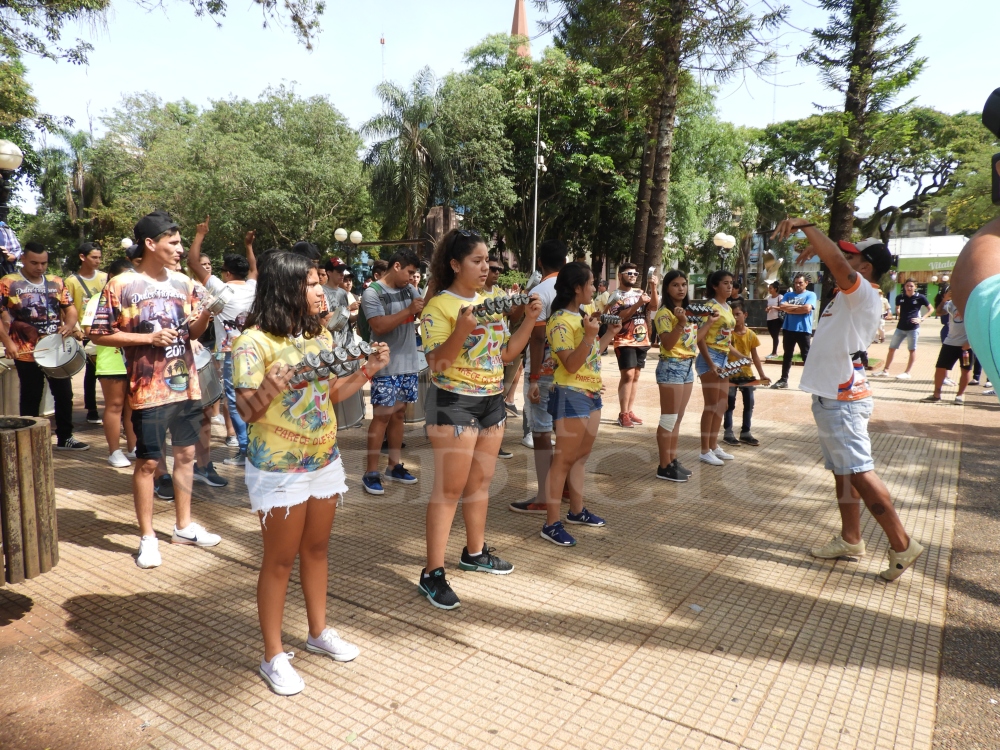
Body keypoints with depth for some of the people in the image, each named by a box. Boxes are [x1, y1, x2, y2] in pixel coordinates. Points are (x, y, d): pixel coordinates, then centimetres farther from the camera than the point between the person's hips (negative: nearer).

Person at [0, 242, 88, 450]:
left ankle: (65, 437, 24)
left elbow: (70, 308, 10)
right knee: (31, 399, 5)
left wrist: (70, 324, -12)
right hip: (27, 353, -4)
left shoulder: (56, 282, 7)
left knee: (65, 394, 11)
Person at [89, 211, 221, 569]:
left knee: (186, 454, 12)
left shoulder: (183, 282, 6)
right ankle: (148, 537, 18)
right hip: (149, 390, -5)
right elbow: (99, 335, -7)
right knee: (148, 462, 4)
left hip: (187, 385, 5)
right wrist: (149, 338, -17)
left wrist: (207, 312, -9)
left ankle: (183, 525, 27)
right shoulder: (121, 285, -8)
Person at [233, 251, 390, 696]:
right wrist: (268, 390, -39)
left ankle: (319, 632, 37)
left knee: (316, 549, 18)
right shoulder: (254, 342, -16)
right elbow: (246, 411, -19)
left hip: (325, 462, 7)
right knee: (280, 560, 6)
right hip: (279, 471, -6)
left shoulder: (321, 337, 5)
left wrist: (369, 370, -1)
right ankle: (273, 657, 23)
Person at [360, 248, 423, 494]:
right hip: (386, 366, -6)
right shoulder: (372, 293, -10)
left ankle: (394, 466, 22)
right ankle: (371, 473, 4)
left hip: (408, 363, 6)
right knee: (382, 416, -4)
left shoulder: (409, 289, 9)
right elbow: (379, 327, -21)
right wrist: (408, 310, -23)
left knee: (398, 414, 13)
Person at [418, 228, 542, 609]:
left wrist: (530, 321, 0)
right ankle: (432, 573, 5)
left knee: (481, 480, 16)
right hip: (454, 402, -7)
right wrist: (462, 330, -33)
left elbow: (506, 353, 11)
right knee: (450, 488, -5)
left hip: (492, 400, 7)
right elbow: (437, 364, -20)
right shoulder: (439, 306, -12)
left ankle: (475, 552, 33)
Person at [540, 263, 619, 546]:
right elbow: (571, 365, -22)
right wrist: (589, 335, -30)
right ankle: (551, 524, -1)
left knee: (581, 456, 17)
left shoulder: (579, 316, 14)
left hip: (590, 393, 10)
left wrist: (610, 333, 14)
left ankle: (577, 511, 30)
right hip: (571, 395, -10)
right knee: (564, 459, -7)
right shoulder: (560, 321, -16)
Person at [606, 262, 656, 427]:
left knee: (635, 376, 8)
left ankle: (629, 411, 14)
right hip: (625, 341, -6)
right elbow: (619, 317, -18)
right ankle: (623, 414, -9)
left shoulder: (640, 292, 11)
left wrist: (654, 287, -13)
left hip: (642, 340, 6)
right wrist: (638, 304, -24)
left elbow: (654, 306, -2)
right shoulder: (615, 295, -5)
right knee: (628, 375, -13)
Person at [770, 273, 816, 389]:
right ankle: (783, 380, 17)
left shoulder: (811, 295, 0)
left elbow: (807, 308, -16)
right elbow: (782, 306, -5)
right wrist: (799, 307, -11)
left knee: (806, 356, 0)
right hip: (788, 329, 4)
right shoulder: (788, 295, 11)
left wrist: (790, 308, -7)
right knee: (787, 355, 11)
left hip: (804, 330, -4)